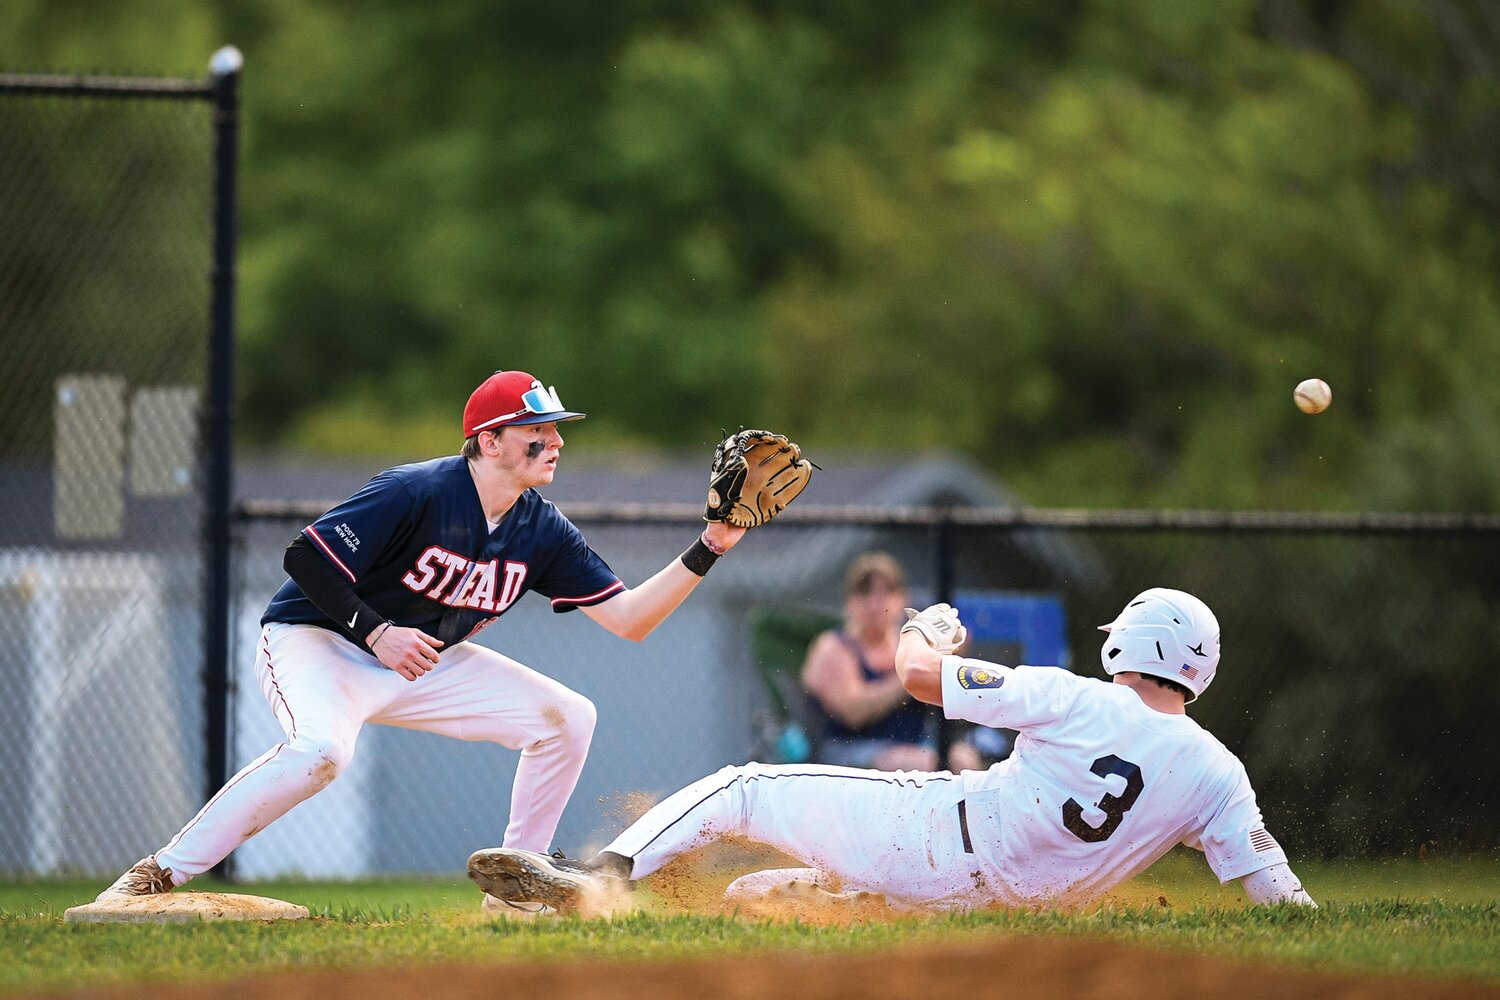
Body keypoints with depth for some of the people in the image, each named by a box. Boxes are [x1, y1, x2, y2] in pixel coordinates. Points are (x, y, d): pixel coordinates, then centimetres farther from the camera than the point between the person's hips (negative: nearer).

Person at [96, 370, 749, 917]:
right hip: (315, 642, -7)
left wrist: (706, 552, -14)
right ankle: (156, 876, -32)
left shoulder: (542, 532, -5)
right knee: (320, 750, -39)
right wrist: (377, 633, -31)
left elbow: (628, 619, -4)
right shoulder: (419, 494, -25)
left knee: (568, 717, -3)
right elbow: (306, 556, -25)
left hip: (419, 662, 7)